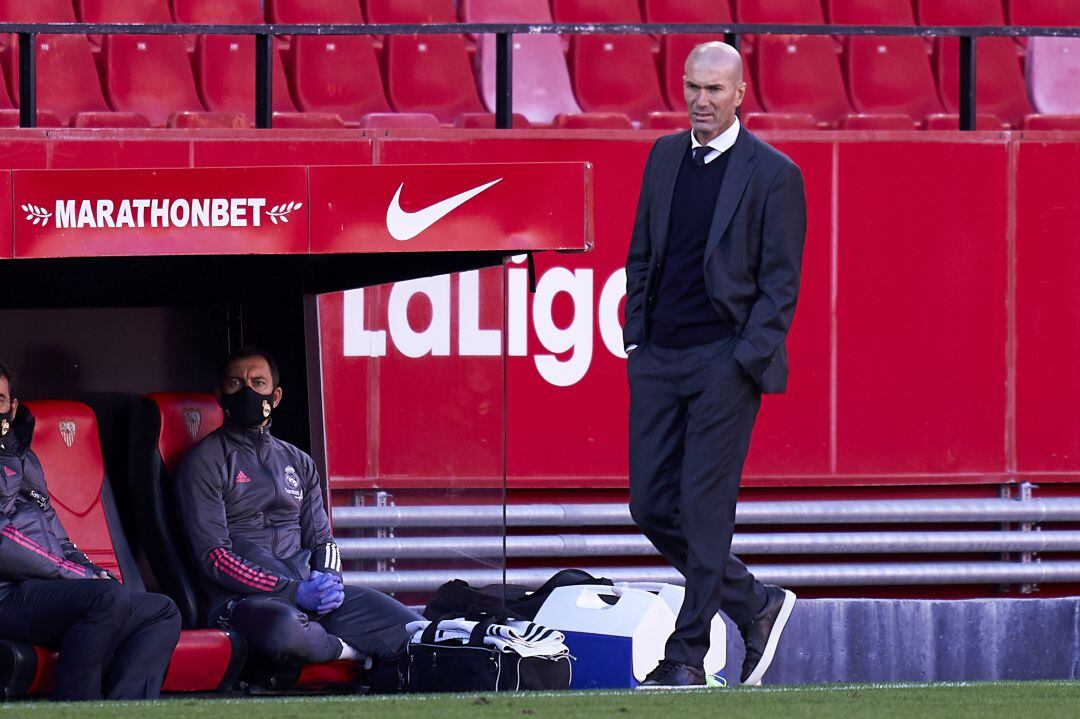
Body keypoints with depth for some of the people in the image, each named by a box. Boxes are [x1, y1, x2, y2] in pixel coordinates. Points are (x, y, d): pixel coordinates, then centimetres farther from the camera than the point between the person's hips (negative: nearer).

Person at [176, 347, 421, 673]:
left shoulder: (298, 462, 22)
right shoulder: (205, 462, 2)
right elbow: (214, 556, -8)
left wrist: (329, 579, -4)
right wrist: (295, 591, -16)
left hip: (308, 589, 5)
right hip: (244, 598, -5)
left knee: (409, 629, -17)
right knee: (287, 631, -40)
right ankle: (351, 649, -13)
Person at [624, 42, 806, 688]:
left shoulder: (773, 174, -4)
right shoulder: (665, 157, 13)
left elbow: (781, 280, -5)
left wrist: (747, 360, -12)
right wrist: (635, 337, 10)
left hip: (724, 361, -6)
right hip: (658, 360, 6)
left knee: (705, 508, -6)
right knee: (652, 507, 4)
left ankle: (688, 655, 0)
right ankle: (756, 605, 21)